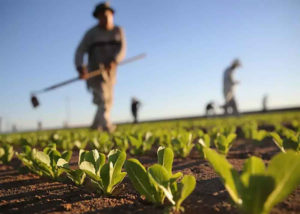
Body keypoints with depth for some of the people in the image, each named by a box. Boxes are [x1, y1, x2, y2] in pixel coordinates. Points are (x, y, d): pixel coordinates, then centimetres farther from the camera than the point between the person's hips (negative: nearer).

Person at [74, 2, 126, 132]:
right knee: (103, 98, -20)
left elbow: (122, 49, -7)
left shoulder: (118, 31, 7)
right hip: (95, 71, -4)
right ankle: (106, 125, -30)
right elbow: (80, 51, -9)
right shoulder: (92, 33, -2)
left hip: (110, 72, 5)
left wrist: (114, 61, -27)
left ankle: (96, 126, 29)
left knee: (108, 102, 12)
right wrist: (80, 68, -27)